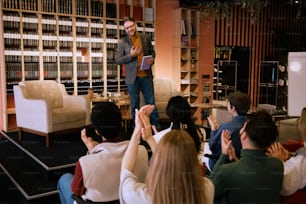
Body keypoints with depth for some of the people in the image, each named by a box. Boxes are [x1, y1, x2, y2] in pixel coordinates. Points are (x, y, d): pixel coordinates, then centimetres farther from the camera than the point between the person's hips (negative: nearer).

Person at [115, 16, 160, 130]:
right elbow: (118, 60, -4)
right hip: (132, 77, -2)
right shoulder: (122, 42, -2)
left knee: (151, 102, 8)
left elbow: (152, 52, 17)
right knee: (135, 105, 8)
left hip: (146, 76, 2)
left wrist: (152, 59, -5)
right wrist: (131, 55, -17)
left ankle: (157, 127, 17)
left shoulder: (146, 38, 5)